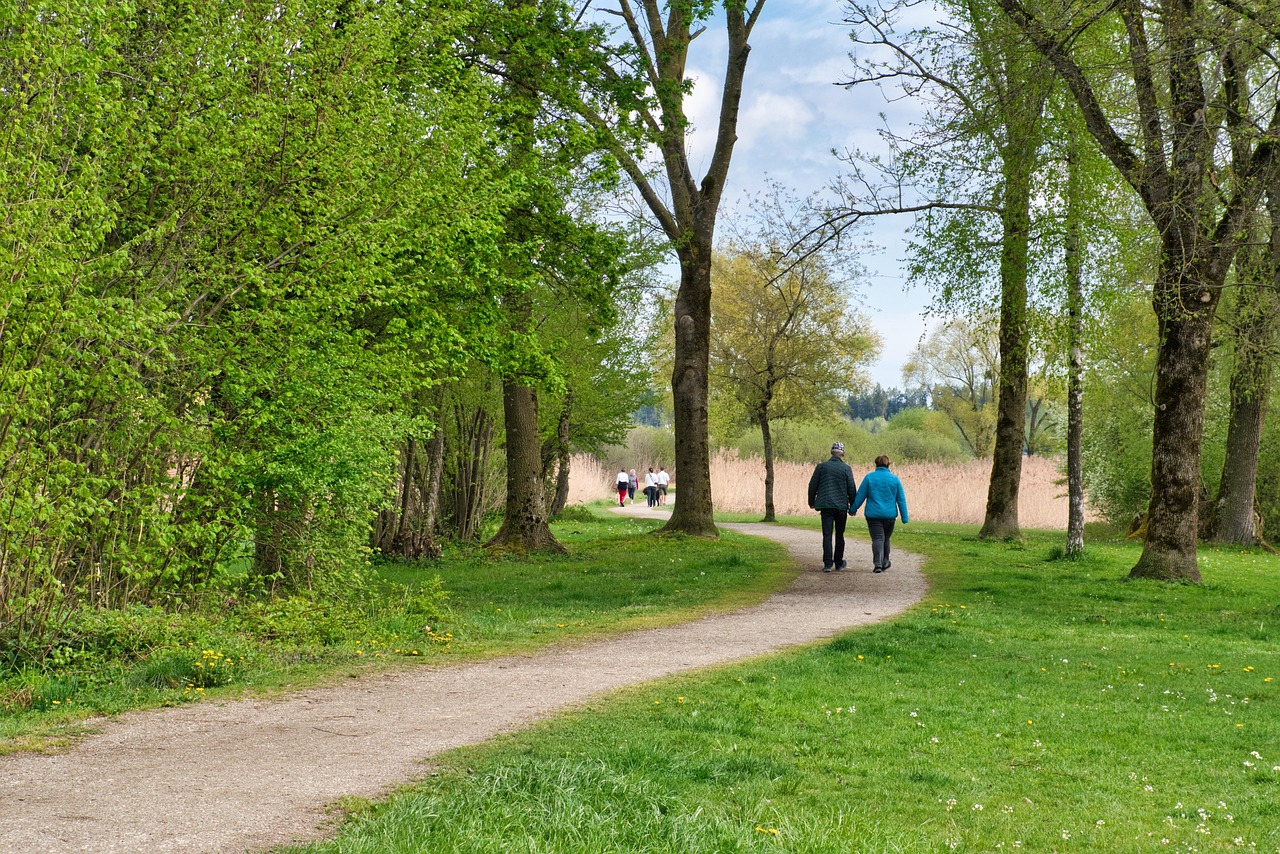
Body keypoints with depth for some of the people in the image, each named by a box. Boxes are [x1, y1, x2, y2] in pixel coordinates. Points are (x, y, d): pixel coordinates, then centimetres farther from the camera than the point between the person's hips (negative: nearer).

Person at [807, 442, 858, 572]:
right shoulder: (846, 468, -2)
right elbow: (852, 489, -1)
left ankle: (828, 563, -15)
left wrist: (811, 502, 19)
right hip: (841, 506, 0)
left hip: (826, 506, 0)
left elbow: (812, 486, 5)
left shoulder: (821, 467, 2)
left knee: (827, 535, -3)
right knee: (839, 535, 12)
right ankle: (838, 563, 20)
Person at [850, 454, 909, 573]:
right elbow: (901, 499, 4)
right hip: (890, 514, 2)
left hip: (873, 514, -2)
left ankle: (878, 564, -21)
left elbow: (860, 496, -1)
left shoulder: (869, 477, -4)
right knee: (886, 539, 19)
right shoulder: (894, 478, 2)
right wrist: (905, 517, 8)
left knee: (877, 539, -5)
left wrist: (852, 509, 12)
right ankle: (885, 563, 33)